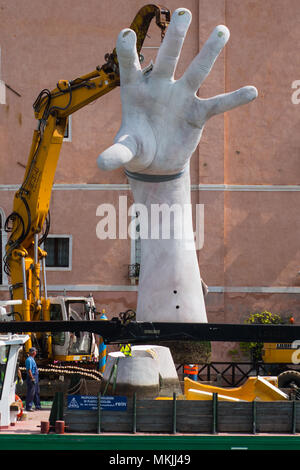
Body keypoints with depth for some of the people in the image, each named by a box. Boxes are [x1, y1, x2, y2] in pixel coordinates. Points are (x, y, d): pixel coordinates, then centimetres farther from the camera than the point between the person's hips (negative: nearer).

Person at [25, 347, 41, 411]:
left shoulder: (32, 359, 16)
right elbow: (29, 370, -22)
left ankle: (37, 406, 24)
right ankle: (28, 407, -4)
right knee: (31, 392, -8)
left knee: (37, 392, 16)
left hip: (35, 377, 11)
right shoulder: (29, 360, -17)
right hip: (31, 377, -11)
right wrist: (32, 378, -24)